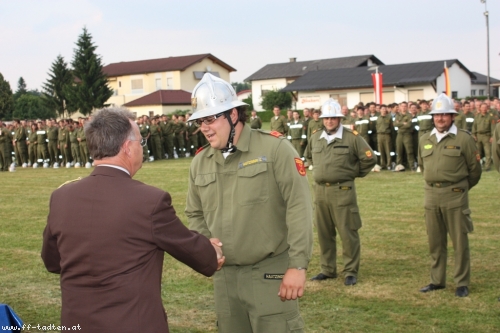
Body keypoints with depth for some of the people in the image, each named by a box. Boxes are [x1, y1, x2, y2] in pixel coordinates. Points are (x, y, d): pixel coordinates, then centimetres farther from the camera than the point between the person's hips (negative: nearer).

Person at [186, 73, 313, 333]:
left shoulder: (275, 148, -10)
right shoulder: (199, 162, 6)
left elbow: (299, 207, -13)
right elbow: (195, 214, 19)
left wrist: (298, 265, -17)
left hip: (271, 272, -5)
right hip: (224, 275, 6)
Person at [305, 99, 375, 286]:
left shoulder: (352, 137, -6)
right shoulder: (315, 138, 9)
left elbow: (369, 159, -4)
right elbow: (309, 156, 29)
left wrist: (354, 173, 2)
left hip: (342, 191, -5)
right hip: (320, 191, 5)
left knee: (348, 233, -2)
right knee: (324, 233, 11)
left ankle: (351, 272, 8)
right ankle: (328, 270, 23)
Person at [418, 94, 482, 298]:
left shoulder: (464, 139, -6)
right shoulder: (425, 140, 8)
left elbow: (475, 169, 1)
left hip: (455, 196, -4)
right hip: (431, 196, 5)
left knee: (460, 242, 1)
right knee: (435, 242, 11)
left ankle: (462, 283, 10)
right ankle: (437, 281, 22)